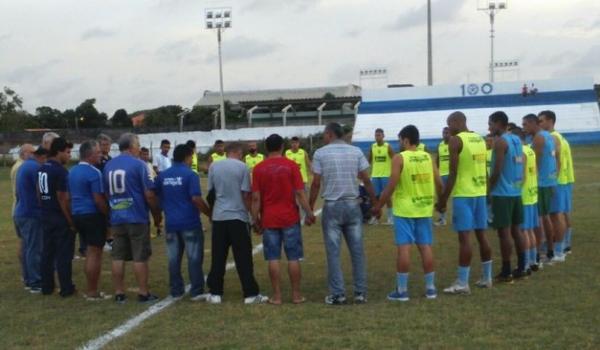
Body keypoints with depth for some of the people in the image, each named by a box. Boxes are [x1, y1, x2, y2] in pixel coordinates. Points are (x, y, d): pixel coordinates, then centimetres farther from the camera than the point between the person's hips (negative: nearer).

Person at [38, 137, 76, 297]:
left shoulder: (42, 169, 8)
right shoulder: (60, 171, -18)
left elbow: (39, 193, 14)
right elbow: (62, 199, -20)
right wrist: (71, 221, -15)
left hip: (46, 216, 8)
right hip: (61, 218, -8)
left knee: (47, 252, 13)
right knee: (64, 254, -1)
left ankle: (47, 287, 19)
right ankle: (66, 289, 3)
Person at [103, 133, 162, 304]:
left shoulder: (108, 165, 9)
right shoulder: (138, 164, -9)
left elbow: (106, 193, 15)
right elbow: (149, 194, -11)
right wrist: (157, 214, 1)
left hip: (116, 218, 5)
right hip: (137, 218, -5)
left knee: (118, 257, 7)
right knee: (140, 257, 1)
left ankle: (119, 293, 11)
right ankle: (143, 293, 6)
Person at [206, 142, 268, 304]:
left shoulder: (214, 166, 4)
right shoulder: (242, 167, -6)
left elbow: (211, 191, 10)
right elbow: (246, 194, -7)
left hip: (218, 217, 3)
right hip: (238, 216, -3)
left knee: (218, 257, 9)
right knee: (243, 258, 1)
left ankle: (215, 293, 12)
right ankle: (250, 294, 4)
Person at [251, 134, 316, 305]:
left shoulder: (258, 169, -1)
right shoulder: (291, 165, -4)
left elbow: (256, 198, -2)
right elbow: (300, 193, -7)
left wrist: (255, 220, 5)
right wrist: (309, 213, 0)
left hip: (269, 219, 1)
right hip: (290, 218, -1)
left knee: (273, 258, 5)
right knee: (293, 258, 6)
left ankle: (277, 296, 6)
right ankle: (296, 294, 10)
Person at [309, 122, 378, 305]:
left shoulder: (321, 153, -3)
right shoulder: (356, 151, 3)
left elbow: (316, 184, -4)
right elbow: (366, 180, 2)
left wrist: (310, 208, 5)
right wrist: (375, 203, 11)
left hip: (332, 206, -2)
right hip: (353, 205, 2)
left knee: (334, 252, 3)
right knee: (357, 250, 7)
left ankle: (338, 294, 3)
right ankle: (360, 293, 9)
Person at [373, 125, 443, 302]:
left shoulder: (399, 158, -9)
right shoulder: (428, 157, 5)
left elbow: (391, 186, -12)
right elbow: (439, 183, 6)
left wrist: (378, 205, -2)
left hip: (404, 209, -5)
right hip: (424, 209, 5)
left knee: (404, 248, -3)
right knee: (425, 246, 9)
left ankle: (402, 290, 0)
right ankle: (430, 288, 13)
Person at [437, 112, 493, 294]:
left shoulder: (456, 140, -10)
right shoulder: (480, 139, 13)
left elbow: (453, 173, -15)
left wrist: (443, 199, -10)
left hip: (463, 194, -8)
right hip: (480, 192, 8)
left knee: (464, 237, -7)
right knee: (481, 234, 14)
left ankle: (462, 283, -6)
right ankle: (486, 277, 21)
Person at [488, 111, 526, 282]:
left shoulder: (500, 142, -14)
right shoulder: (517, 140, 12)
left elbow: (497, 170, -18)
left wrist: (488, 190, -7)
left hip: (502, 193, -8)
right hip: (516, 192, 9)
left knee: (504, 232, -4)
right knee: (516, 230, 13)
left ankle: (506, 273, -1)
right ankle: (521, 268, 17)